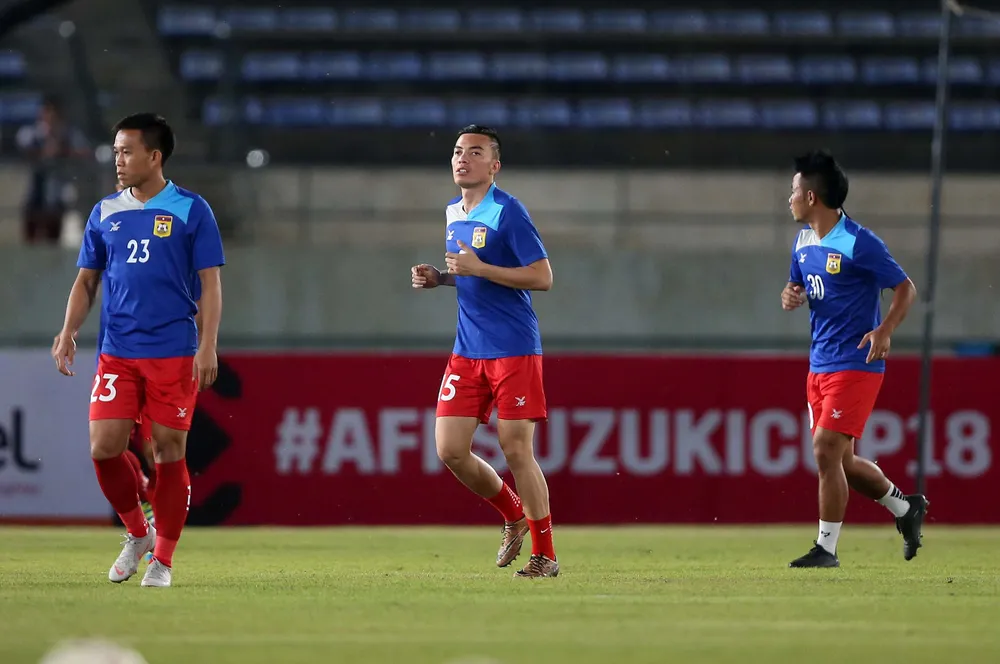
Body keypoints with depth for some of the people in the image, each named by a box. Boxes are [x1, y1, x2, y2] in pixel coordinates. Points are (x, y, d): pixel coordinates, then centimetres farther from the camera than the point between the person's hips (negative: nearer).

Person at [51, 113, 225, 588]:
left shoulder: (191, 211, 0)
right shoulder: (104, 214, 11)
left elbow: (210, 283, -1)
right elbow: (87, 280, 15)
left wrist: (207, 347, -10)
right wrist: (69, 331, 1)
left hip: (175, 353, -3)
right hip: (117, 353, 3)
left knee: (169, 453, -2)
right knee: (104, 447, -8)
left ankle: (162, 559, 10)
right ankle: (137, 533, 16)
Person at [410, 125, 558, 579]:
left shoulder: (507, 212, -10)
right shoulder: (453, 213, 13)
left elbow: (542, 276, -15)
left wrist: (478, 269, -20)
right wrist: (439, 278, 7)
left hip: (515, 350, -7)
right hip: (468, 351, 7)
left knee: (516, 451, -6)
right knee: (450, 450, -1)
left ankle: (545, 555, 6)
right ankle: (514, 515, 23)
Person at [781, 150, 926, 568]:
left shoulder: (859, 243, -15)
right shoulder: (804, 241, 9)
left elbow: (905, 288, -10)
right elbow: (798, 287, 23)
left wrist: (885, 329, -25)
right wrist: (791, 297, -2)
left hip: (855, 365, -8)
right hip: (820, 364, 8)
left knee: (826, 451, -14)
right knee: (840, 460, 11)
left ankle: (826, 548, -5)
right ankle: (906, 508, 32)